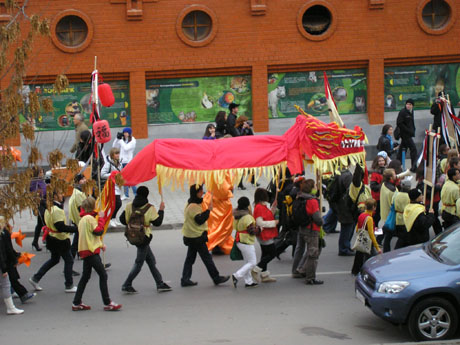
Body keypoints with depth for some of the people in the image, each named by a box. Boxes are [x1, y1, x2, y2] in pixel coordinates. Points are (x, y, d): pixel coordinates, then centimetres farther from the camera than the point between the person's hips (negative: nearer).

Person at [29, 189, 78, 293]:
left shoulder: (49, 208, 5)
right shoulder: (57, 210, -25)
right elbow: (61, 227, -29)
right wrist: (76, 228, -26)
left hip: (52, 238, 10)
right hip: (60, 240, -10)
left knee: (54, 259, 23)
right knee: (69, 260, 4)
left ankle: (35, 278, 24)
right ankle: (69, 286, 12)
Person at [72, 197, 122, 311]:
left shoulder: (83, 219, 16)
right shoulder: (90, 218, -15)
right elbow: (99, 231, -18)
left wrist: (100, 244, 17)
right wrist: (101, 218, -8)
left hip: (85, 250, 10)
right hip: (91, 251, -10)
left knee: (85, 276, 14)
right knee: (103, 275, -7)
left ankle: (76, 303, 15)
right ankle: (107, 303, -7)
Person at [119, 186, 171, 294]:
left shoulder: (129, 206, -1)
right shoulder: (150, 208, -15)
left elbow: (122, 220, -1)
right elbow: (157, 222, -12)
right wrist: (161, 210, 0)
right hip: (144, 237, -7)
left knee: (151, 260, 14)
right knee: (139, 262, 4)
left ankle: (160, 284, 18)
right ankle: (127, 285, 5)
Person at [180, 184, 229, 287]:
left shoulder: (190, 204, 13)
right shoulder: (194, 207, -20)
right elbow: (200, 220, -26)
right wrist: (208, 210, -21)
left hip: (191, 237, 10)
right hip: (197, 236, -10)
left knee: (190, 258, 11)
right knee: (207, 258, 0)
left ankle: (185, 279, 11)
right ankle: (216, 278, 7)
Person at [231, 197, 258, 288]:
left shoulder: (237, 216, 5)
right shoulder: (247, 217, -22)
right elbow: (252, 231, -23)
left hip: (239, 241, 9)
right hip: (246, 242, -9)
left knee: (247, 262, 18)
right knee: (252, 262, 0)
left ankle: (248, 281, 21)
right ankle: (236, 276, -8)